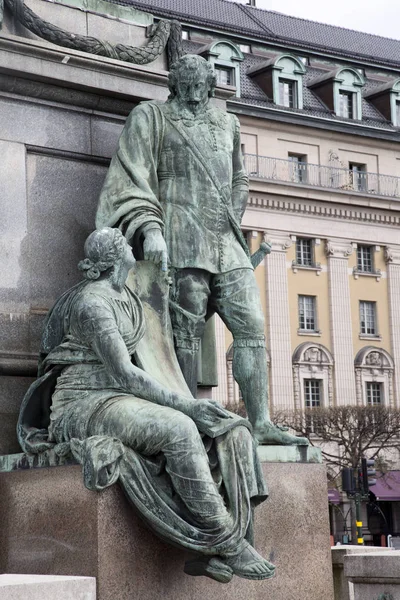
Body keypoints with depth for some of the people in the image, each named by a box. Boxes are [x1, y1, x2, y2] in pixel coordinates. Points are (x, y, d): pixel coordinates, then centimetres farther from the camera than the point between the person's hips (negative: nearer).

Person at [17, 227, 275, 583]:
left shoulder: (125, 295, 14)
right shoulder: (91, 303, -15)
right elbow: (123, 374, -22)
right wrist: (183, 404, -23)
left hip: (121, 403, 9)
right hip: (84, 405, -9)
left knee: (233, 431, -11)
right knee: (179, 430, -37)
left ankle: (219, 554, -21)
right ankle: (227, 543, -28)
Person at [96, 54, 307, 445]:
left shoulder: (226, 124, 25)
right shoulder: (151, 117, 9)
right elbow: (132, 177, -2)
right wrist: (149, 229, -15)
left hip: (228, 243, 5)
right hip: (182, 239, -5)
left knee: (251, 326, -5)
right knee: (186, 332, -9)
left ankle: (261, 424, -5)